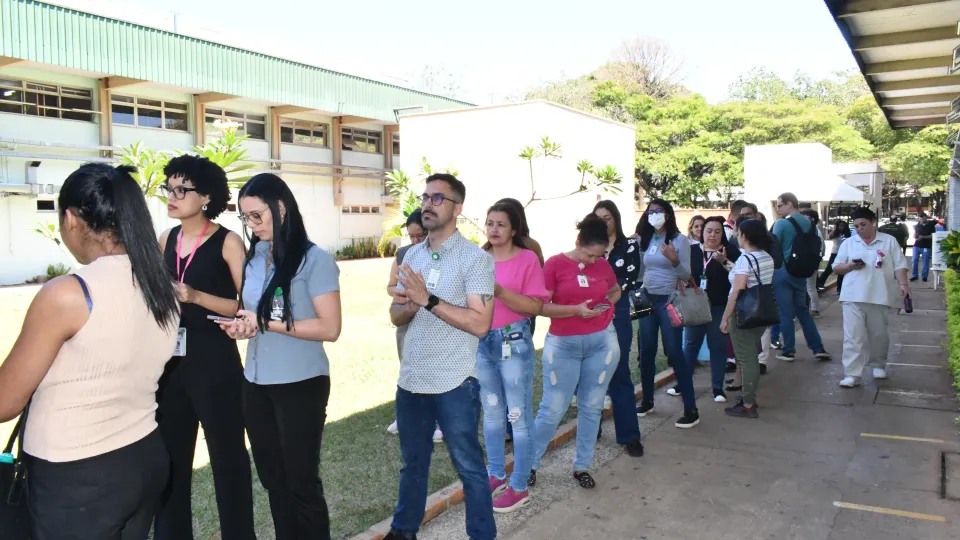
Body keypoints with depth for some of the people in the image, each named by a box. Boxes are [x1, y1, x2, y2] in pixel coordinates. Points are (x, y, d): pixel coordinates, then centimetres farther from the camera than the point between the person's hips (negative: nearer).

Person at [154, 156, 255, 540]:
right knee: (169, 457, 15)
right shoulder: (167, 240, 9)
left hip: (214, 361, -6)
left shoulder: (228, 242, -8)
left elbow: (247, 306, -13)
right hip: (171, 361, 6)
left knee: (227, 455, 6)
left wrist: (196, 296, -22)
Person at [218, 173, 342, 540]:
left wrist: (267, 323, -20)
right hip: (256, 383, 7)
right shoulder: (254, 257, 6)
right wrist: (238, 326, -5)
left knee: (301, 480, 7)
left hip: (300, 385, -7)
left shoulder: (314, 260, -14)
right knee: (272, 478, 19)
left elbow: (329, 328, -18)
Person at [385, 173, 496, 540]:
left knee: (468, 466, 8)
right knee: (412, 461, 22)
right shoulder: (412, 256, 8)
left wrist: (429, 299, -23)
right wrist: (407, 307, -12)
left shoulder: (476, 258, -11)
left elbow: (480, 323, -19)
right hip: (411, 379, 6)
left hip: (454, 383, -6)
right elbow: (396, 316, 11)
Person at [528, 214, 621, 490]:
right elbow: (541, 306, -11)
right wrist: (576, 310, -20)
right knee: (553, 409, -1)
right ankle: (530, 463, 17)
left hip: (602, 341, 4)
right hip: (563, 344, -4)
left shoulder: (603, 265, 4)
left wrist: (607, 302, 4)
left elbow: (616, 290, 24)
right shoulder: (555, 264, -8)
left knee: (592, 407, 10)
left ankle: (582, 466, 24)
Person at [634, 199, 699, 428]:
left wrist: (674, 260, -27)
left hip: (669, 300, -5)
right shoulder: (644, 240, 5)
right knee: (646, 352, 10)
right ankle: (647, 401, 24)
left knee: (674, 353, -6)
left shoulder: (679, 239, -8)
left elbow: (686, 275, -12)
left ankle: (691, 410, 1)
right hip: (647, 299, 5)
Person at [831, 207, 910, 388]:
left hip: (879, 297, 0)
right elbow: (836, 267, 10)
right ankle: (852, 374, -8)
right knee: (853, 337, -7)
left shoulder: (889, 241, 7)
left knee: (879, 335, 12)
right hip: (853, 298, 0)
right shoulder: (848, 244, 10)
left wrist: (903, 283, -12)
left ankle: (878, 365, 35)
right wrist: (851, 266, -9)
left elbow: (899, 265, 3)